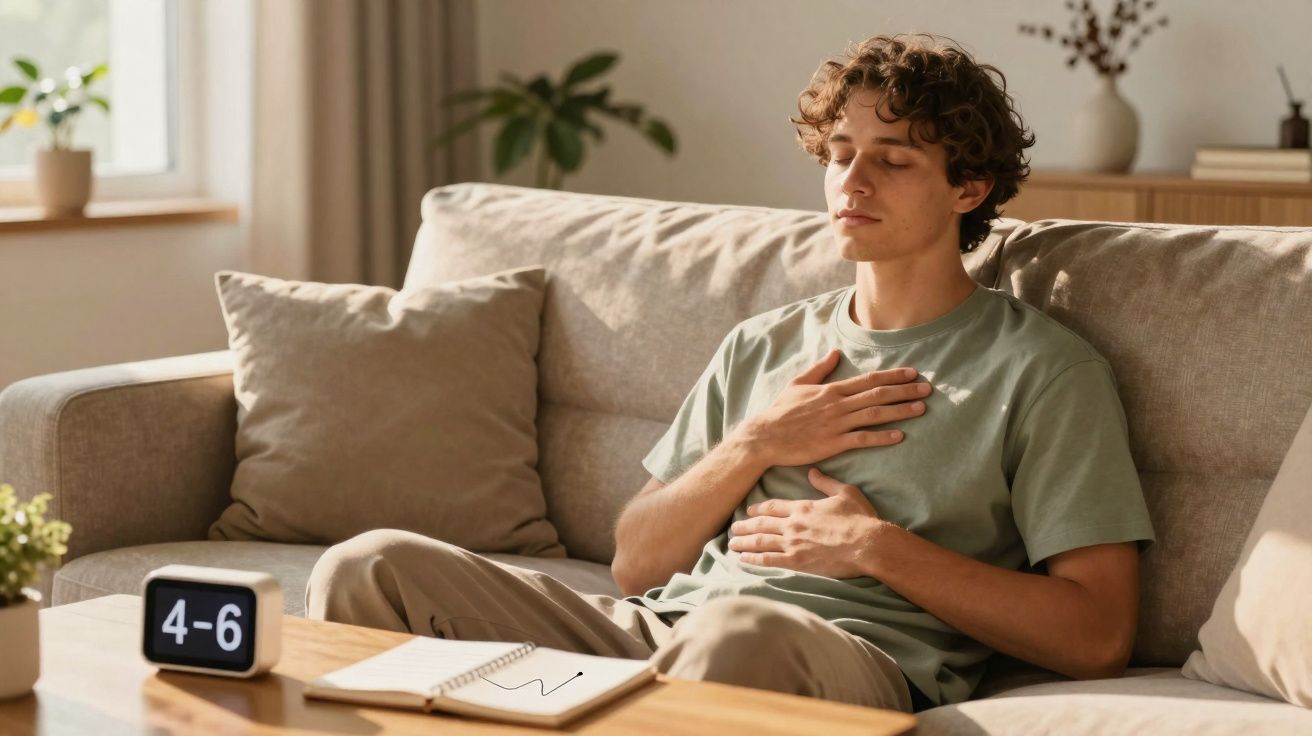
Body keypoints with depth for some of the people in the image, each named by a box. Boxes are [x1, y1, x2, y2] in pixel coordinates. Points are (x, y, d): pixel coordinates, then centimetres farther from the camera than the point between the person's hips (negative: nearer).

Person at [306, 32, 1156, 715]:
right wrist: (757, 446, 4)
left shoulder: (1043, 369, 7)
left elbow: (1097, 638, -2)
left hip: (859, 657, -5)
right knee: (369, 567, -14)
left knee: (739, 631, -43)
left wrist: (878, 546, -5)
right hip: (660, 628, 6)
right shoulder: (761, 346, 25)